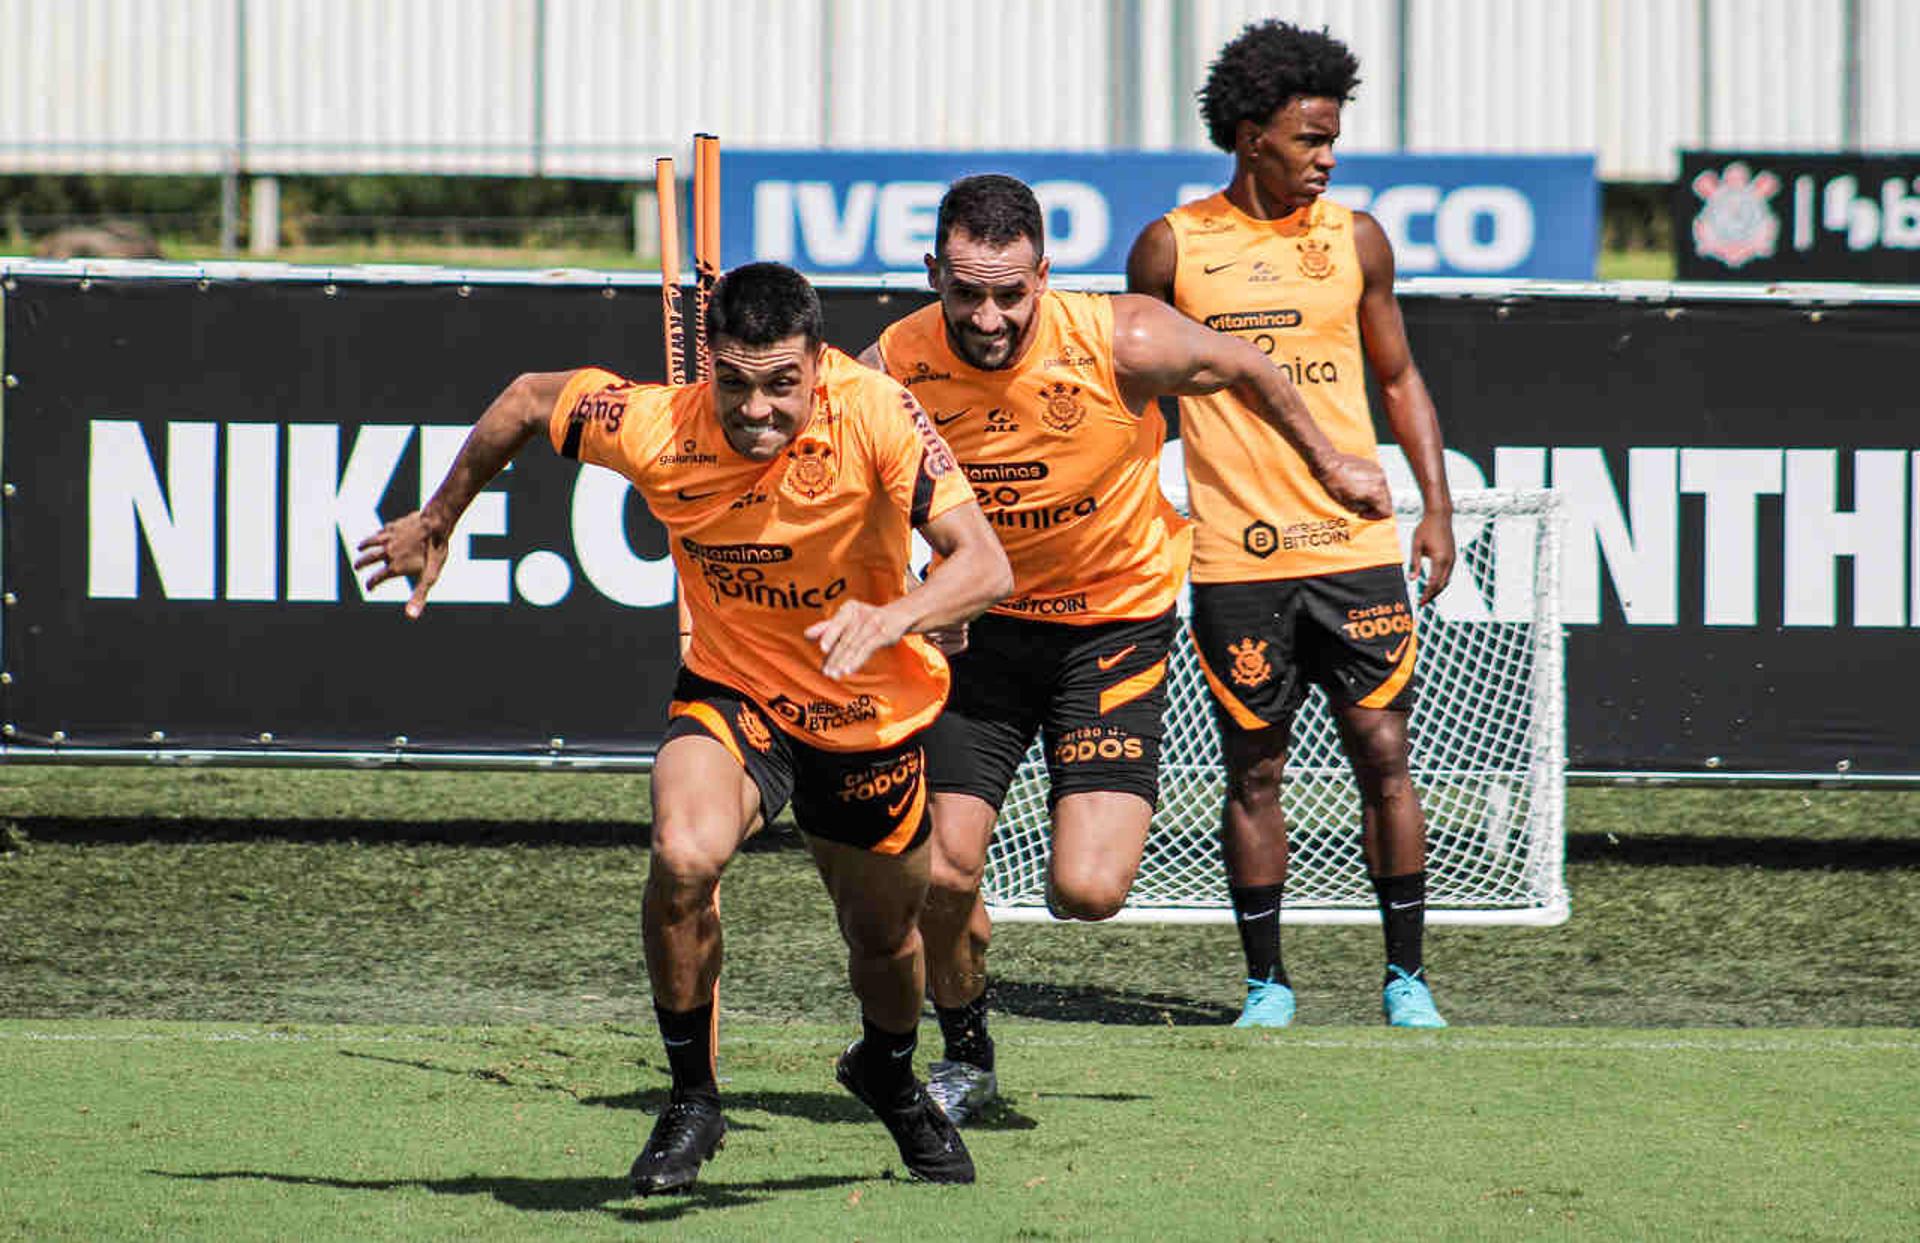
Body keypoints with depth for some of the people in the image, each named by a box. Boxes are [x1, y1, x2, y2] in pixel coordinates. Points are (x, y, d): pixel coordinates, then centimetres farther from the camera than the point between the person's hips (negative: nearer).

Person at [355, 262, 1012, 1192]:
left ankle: (889, 1075, 54)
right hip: (733, 690, 0)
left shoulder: (874, 414, -29)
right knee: (685, 854, -30)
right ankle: (692, 1097, -7)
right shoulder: (659, 429, -25)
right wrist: (437, 523, 7)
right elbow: (529, 398, -5)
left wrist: (892, 616, -52)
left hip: (873, 714, 1)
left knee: (883, 936, 16)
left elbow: (984, 563, -33)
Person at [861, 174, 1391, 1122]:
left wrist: (1326, 464, 14)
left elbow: (1244, 368, -2)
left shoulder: (1122, 344, -24)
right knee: (941, 875, -5)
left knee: (1087, 891, -15)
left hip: (1117, 612, -2)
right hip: (983, 618, 2)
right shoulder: (893, 368, -19)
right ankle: (965, 1053, 26)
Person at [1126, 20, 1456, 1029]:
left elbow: (1398, 375, 15)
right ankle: (1266, 986, 13)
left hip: (1354, 544, 1)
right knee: (1253, 772, 3)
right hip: (1234, 557, -1)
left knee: (1383, 754, -2)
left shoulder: (1354, 238, 6)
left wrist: (1436, 504, 6)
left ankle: (1405, 976, 7)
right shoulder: (1173, 247, 1)